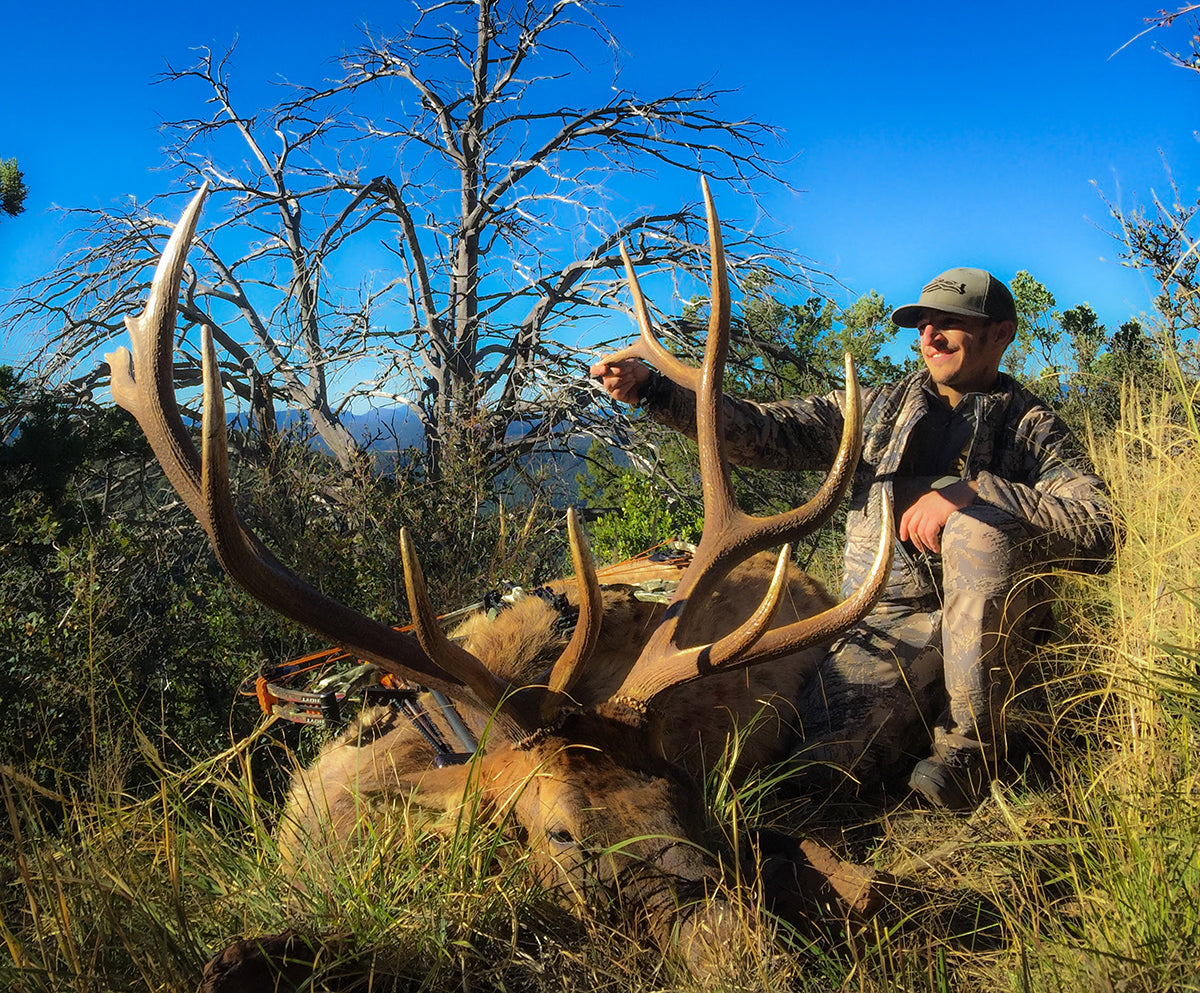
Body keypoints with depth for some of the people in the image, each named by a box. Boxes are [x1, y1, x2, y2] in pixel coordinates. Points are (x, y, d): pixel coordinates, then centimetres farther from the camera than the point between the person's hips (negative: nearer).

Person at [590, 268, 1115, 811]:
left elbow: (1098, 533, -9)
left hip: (986, 623, -1)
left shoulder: (1034, 425, 8)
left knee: (980, 521, -33)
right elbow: (764, 432, 8)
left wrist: (974, 491, -21)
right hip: (889, 619, 1)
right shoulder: (878, 408, 17)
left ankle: (969, 739, -17)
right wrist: (651, 389, -4)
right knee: (825, 753, -26)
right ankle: (929, 713, 6)